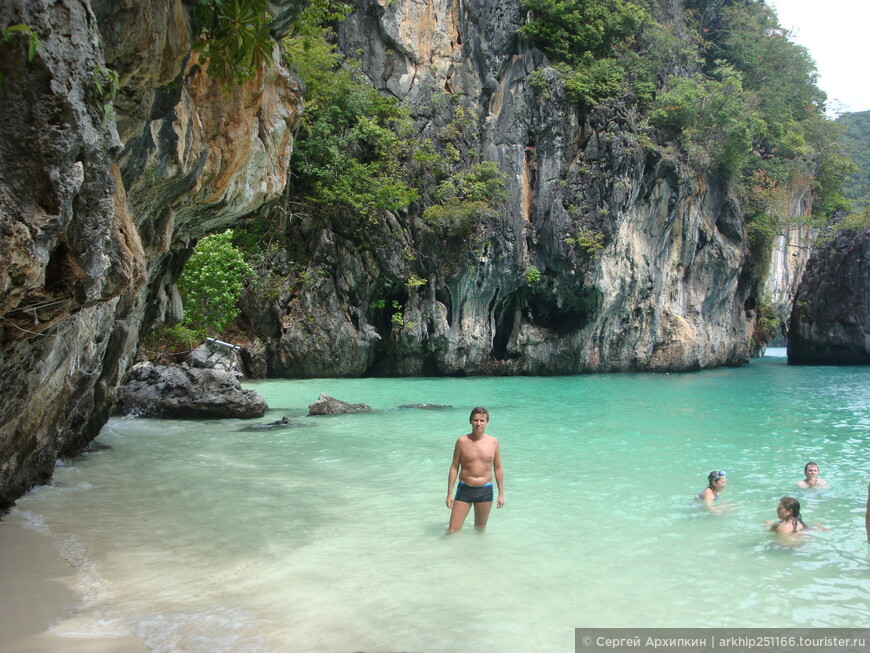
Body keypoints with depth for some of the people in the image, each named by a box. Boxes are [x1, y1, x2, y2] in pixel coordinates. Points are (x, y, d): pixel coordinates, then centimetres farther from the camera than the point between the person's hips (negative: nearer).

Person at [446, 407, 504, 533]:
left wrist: (501, 494, 7)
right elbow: (454, 467, 0)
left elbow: (498, 468, 8)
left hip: (485, 491, 1)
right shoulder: (462, 441, -4)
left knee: (480, 529, 15)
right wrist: (449, 494, -2)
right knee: (452, 530, -3)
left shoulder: (493, 442, 0)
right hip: (464, 489, -1)